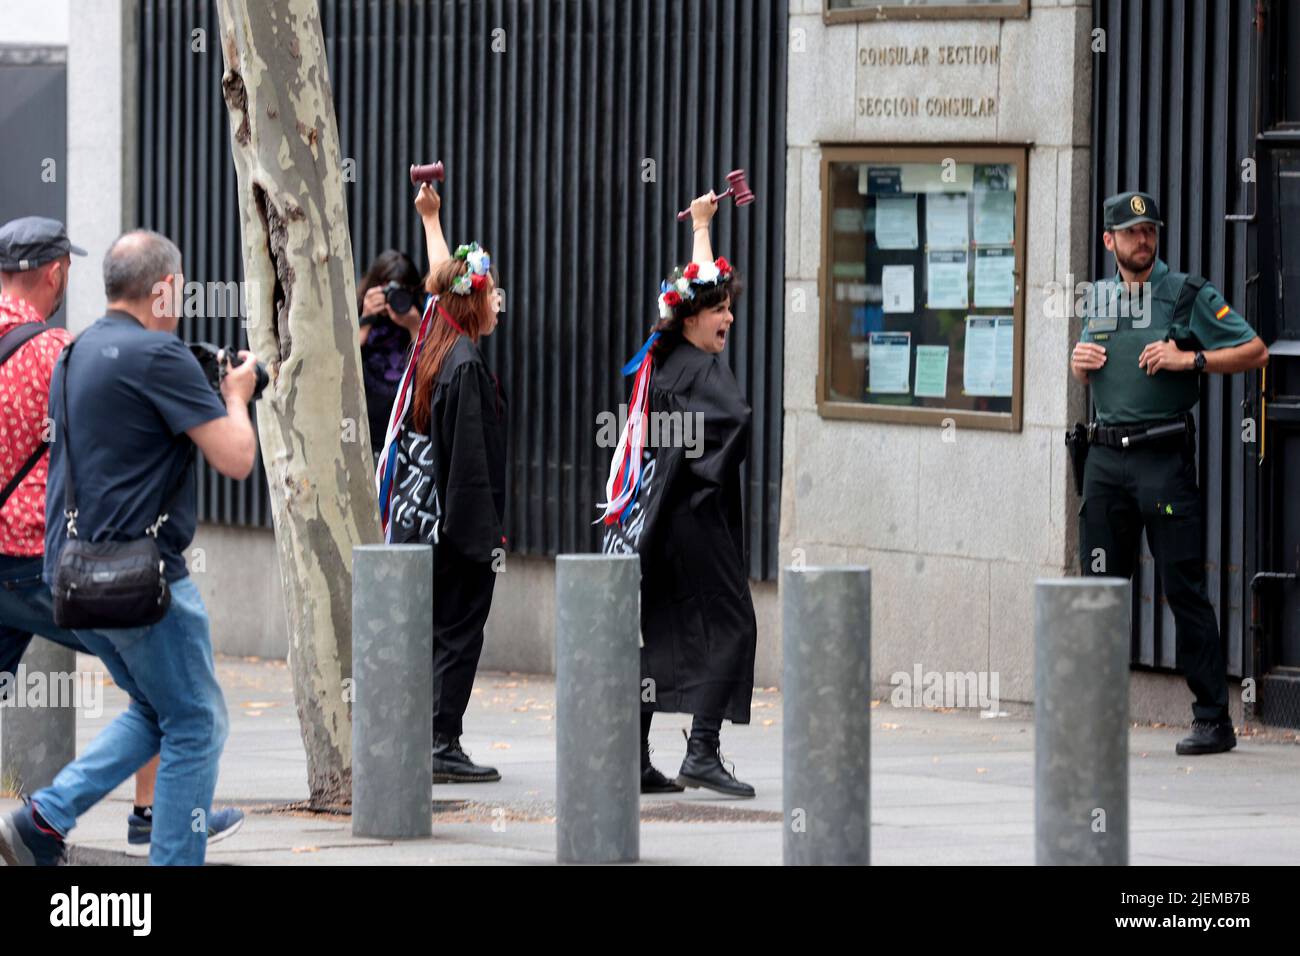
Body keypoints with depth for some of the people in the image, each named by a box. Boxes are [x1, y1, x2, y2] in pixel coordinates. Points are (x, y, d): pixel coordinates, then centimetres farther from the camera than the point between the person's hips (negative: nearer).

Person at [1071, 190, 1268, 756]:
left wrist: (1189, 359, -15)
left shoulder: (1189, 295, -2)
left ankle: (1213, 719, -4)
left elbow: (1255, 352, -5)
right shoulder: (1099, 300, 15)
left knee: (1184, 588, -7)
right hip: (1105, 457, 5)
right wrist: (1079, 363, 7)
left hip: (1165, 456, -5)